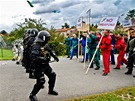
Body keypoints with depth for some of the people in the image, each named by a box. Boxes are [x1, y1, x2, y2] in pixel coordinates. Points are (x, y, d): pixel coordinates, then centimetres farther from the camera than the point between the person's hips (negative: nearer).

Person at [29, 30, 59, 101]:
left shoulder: (44, 45, 6)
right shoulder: (36, 46, -22)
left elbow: (49, 51, 24)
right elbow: (33, 57, -33)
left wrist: (54, 56, 13)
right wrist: (44, 59, -34)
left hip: (46, 65, 9)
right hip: (39, 66, -9)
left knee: (52, 75, 17)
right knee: (40, 81, -10)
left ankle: (51, 90, 38)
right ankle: (32, 95, 11)